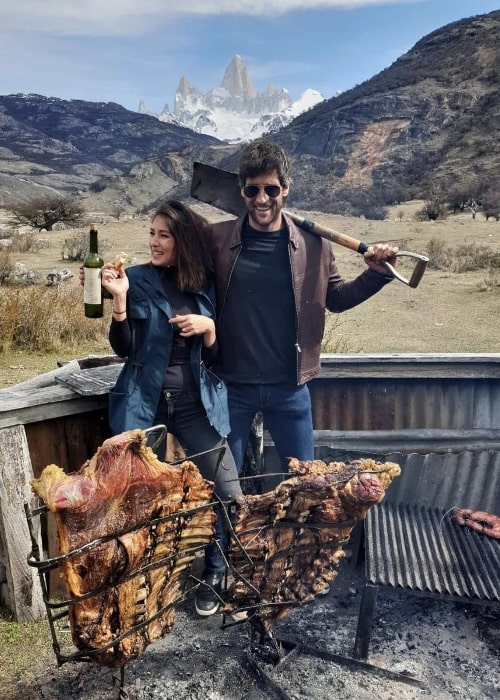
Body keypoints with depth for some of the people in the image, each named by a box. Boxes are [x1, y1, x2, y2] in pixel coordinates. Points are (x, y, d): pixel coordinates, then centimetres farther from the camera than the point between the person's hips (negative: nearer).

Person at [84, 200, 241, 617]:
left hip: (196, 402, 2)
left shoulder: (206, 285, 5)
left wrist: (208, 326, -14)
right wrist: (119, 299, -18)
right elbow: (123, 348, -6)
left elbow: (213, 355, 6)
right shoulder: (137, 279, -1)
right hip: (146, 402, -1)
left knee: (228, 492, -1)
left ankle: (215, 575, 25)